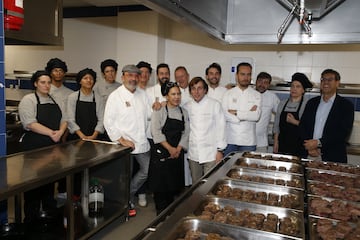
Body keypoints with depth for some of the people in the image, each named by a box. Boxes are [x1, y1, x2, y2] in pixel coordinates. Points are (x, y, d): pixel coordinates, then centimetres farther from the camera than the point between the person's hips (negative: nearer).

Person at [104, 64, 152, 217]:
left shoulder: (142, 94, 9)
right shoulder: (115, 96, -8)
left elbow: (150, 115, 12)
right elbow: (108, 122, -11)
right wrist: (122, 140, -16)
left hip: (142, 142, 6)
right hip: (124, 144, -5)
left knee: (147, 171, 13)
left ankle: (128, 195, 34)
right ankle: (127, 202, 31)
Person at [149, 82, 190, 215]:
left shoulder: (184, 112, 8)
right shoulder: (159, 110, -5)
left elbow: (186, 133, 5)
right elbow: (156, 132, -13)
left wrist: (178, 149, -7)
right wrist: (169, 148, -15)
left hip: (177, 153, 4)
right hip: (161, 152, -4)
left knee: (174, 183, 8)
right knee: (160, 183, -1)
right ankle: (161, 212, 14)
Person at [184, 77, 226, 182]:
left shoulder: (215, 104, -4)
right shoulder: (187, 106, 6)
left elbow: (220, 127, -3)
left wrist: (220, 150, -5)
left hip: (210, 153, -3)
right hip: (193, 154, 3)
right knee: (196, 184, 12)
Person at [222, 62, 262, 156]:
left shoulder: (256, 95, 3)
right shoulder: (228, 93, 4)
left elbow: (256, 116, -11)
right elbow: (224, 114, -9)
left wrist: (235, 112, -12)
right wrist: (248, 114, -13)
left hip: (248, 141, 0)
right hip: (230, 140, 0)